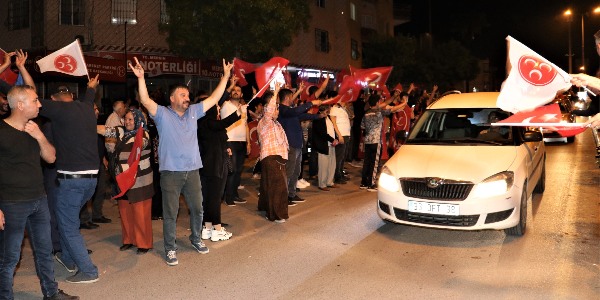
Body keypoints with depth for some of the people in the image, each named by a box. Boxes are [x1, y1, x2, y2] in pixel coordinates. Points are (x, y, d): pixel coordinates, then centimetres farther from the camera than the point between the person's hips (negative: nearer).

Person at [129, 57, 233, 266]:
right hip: (171, 172, -4)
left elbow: (214, 98, 10)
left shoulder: (193, 112, 10)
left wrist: (225, 76, 7)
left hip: (192, 171, 4)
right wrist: (141, 78, -29)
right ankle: (170, 248, 17)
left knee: (197, 208, 14)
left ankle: (196, 239, 35)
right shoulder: (163, 114, -2)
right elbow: (146, 101, -17)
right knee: (170, 213, 4)